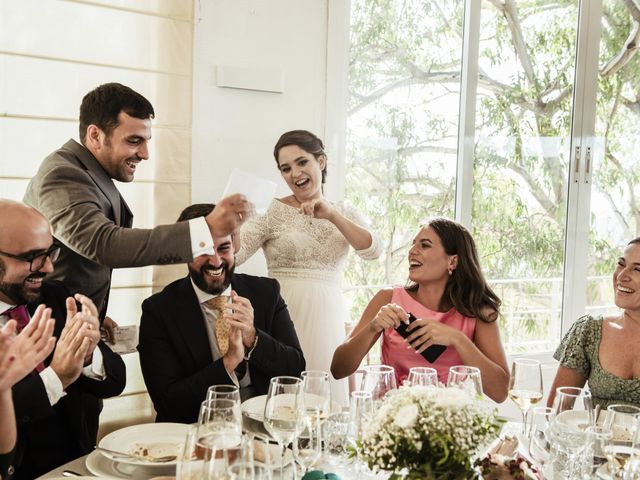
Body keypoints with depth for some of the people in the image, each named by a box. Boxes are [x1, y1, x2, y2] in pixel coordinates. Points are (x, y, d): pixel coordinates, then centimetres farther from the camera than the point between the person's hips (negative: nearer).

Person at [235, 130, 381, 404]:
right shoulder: (272, 211, 2)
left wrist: (331, 215, -17)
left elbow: (372, 251, -6)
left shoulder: (344, 213, 11)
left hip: (327, 319, 2)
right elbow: (233, 254, -9)